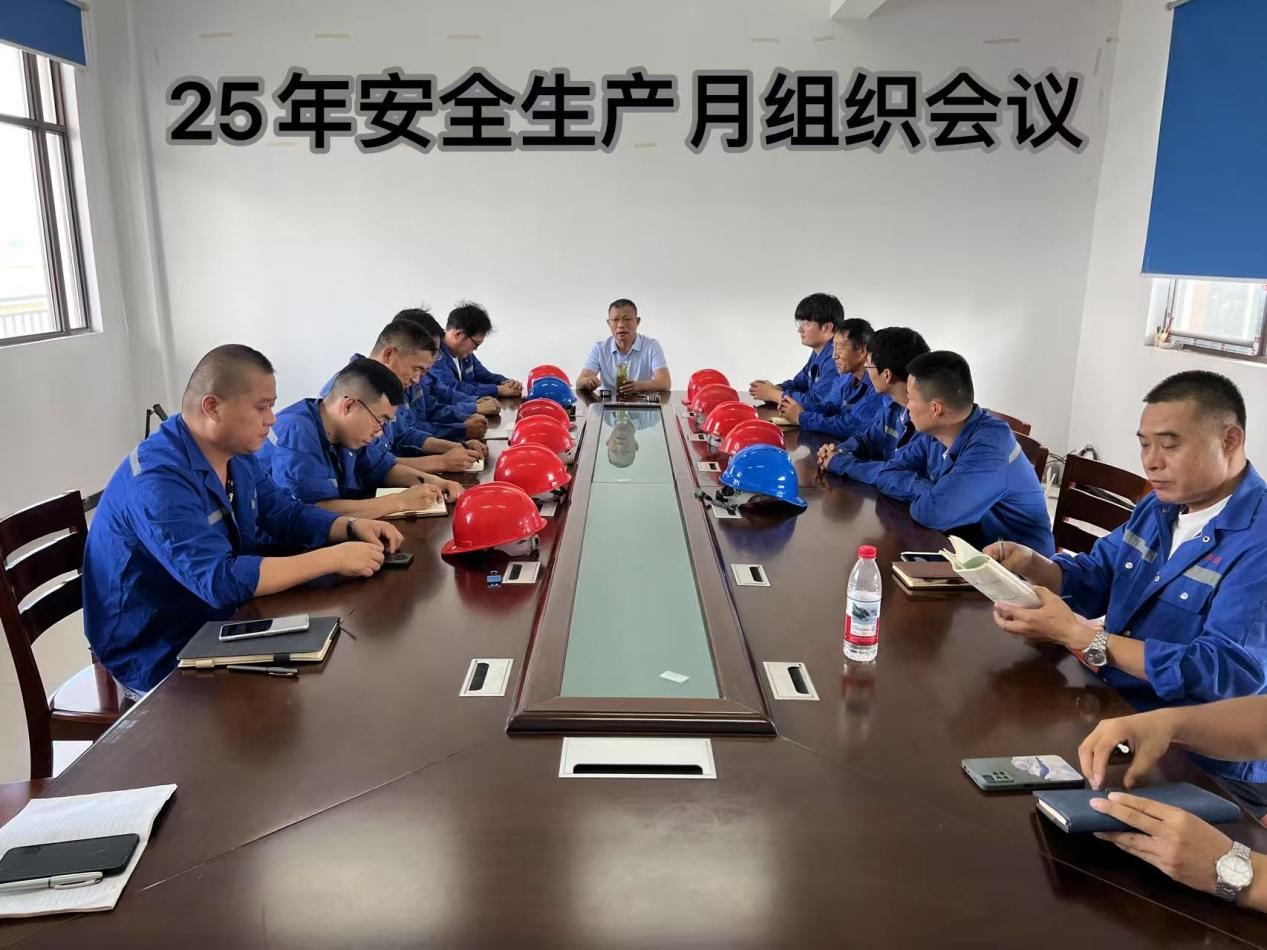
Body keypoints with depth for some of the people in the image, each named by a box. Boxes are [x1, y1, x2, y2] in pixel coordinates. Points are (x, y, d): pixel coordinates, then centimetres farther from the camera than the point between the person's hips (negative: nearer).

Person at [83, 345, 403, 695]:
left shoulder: (237, 453, 1)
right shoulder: (158, 478, -27)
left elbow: (287, 514, 11)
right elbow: (221, 580, -35)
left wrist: (352, 527, -8)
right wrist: (333, 558, -31)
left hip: (217, 625, 8)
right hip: (160, 661, -8)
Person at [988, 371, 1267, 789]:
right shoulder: (1162, 505, 7)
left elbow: (1229, 673, -28)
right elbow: (1095, 578, 13)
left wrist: (1078, 635, -28)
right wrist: (1031, 564, -9)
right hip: (1112, 706, 8)